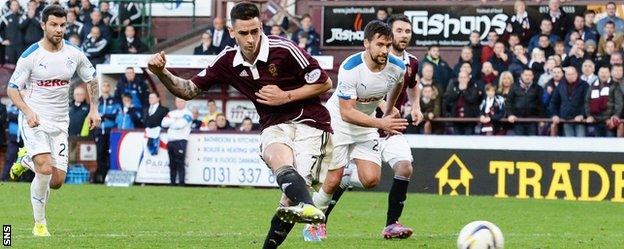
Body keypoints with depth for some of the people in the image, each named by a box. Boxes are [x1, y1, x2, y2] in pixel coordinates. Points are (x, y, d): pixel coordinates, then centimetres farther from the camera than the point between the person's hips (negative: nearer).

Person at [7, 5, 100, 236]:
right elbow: (12, 89, -5)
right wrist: (28, 111, -21)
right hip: (34, 121, -4)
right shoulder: (30, 56, -10)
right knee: (45, 169, -24)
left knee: (57, 181, 1)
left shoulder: (74, 54, 1)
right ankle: (39, 224, -8)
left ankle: (26, 161, 35)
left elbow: (91, 79, 17)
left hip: (59, 124, 4)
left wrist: (93, 109, 5)